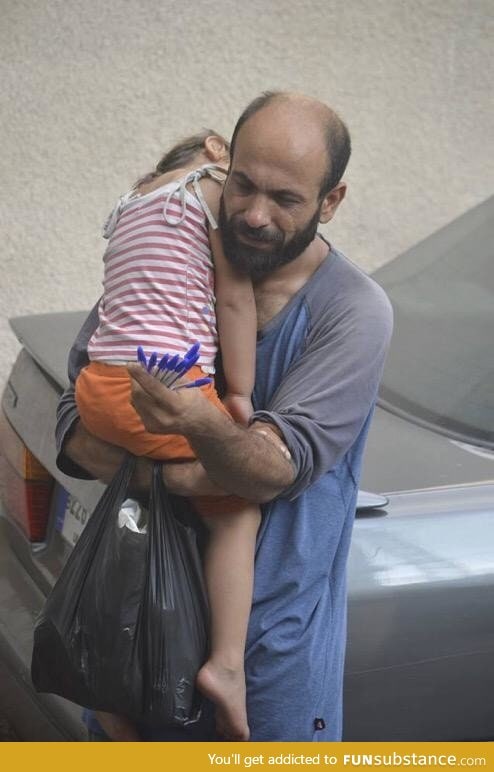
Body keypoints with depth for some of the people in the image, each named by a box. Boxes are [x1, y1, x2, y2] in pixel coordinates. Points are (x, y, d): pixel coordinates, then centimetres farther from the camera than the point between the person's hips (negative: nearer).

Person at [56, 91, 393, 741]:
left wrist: (200, 423, -42)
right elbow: (76, 426, -5)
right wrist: (170, 474, -22)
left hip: (278, 621, -3)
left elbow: (281, 468, -23)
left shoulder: (355, 311, -14)